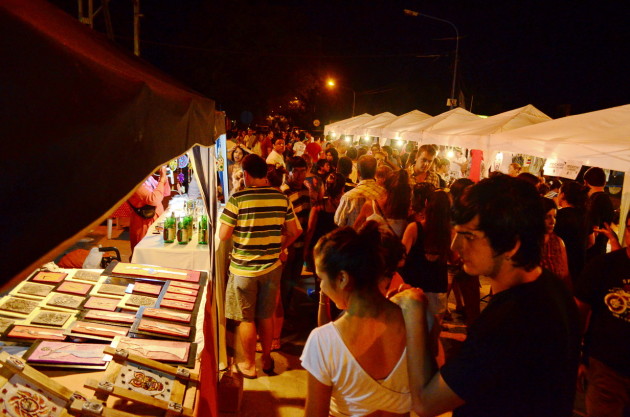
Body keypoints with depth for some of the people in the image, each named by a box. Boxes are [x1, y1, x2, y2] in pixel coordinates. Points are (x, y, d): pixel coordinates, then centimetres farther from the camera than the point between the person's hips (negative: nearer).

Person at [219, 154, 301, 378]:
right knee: (266, 316, 19)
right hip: (272, 266, 4)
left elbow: (223, 235, -13)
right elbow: (294, 231, 3)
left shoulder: (238, 199, -15)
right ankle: (266, 359, 34)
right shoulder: (282, 198, -4)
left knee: (246, 319, 12)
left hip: (244, 268, -3)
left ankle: (248, 364, 27)